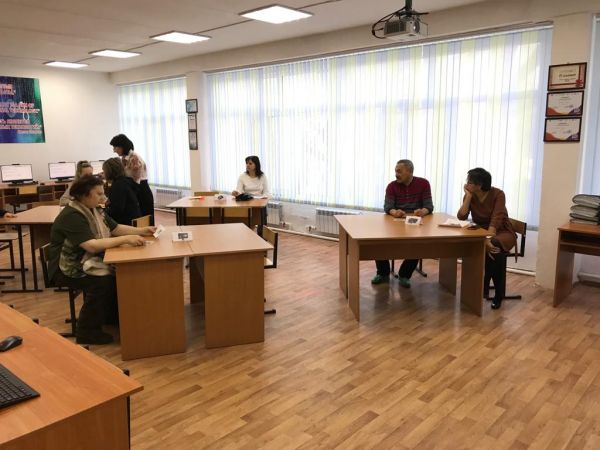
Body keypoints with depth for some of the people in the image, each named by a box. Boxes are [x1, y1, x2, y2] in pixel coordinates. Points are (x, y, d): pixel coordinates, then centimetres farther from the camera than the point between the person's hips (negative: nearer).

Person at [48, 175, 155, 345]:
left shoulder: (95, 210, 6)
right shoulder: (72, 216, -23)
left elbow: (116, 229, 11)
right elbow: (92, 246, -33)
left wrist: (141, 231, -4)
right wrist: (125, 239, -35)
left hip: (87, 261, 9)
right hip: (68, 268, -9)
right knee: (103, 280, -29)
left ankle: (111, 315, 8)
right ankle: (87, 330, -14)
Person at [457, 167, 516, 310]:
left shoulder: (497, 194, -16)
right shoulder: (469, 196, -3)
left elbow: (496, 219, -27)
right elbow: (461, 217, -16)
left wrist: (487, 239, -40)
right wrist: (468, 195, -18)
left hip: (502, 232, -3)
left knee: (494, 247, -37)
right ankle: (482, 287, -16)